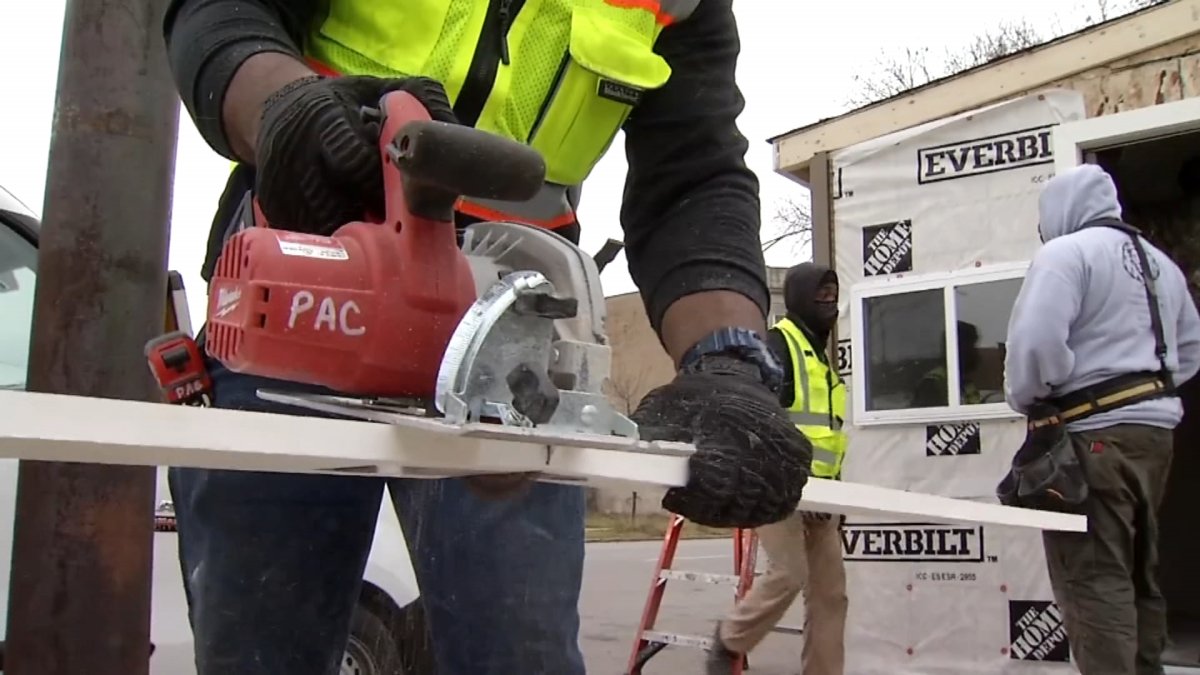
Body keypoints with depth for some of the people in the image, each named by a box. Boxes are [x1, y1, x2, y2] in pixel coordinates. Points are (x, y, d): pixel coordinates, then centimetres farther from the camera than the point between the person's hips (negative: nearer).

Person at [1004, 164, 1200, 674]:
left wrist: (1024, 399, -5)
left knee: (1094, 580, -6)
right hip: (1153, 427, 9)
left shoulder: (1066, 252, -9)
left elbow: (1036, 341, -22)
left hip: (1092, 435, -9)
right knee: (1138, 575, 17)